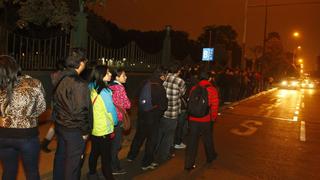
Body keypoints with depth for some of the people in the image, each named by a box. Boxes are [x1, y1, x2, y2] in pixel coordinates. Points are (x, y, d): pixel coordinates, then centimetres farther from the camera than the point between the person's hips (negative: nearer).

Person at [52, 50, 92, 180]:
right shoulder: (78, 84, -23)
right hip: (74, 130, -8)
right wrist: (85, 131, -12)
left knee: (60, 156, 24)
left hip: (60, 126, 8)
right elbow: (80, 111, -24)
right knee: (73, 162, 7)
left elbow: (56, 103, 11)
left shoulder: (60, 80, 3)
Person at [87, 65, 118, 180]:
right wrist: (115, 123, 1)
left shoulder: (90, 88, -2)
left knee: (94, 153, 21)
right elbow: (111, 110, -16)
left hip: (93, 128, 7)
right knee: (106, 156, 5)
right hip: (104, 130, -7)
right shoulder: (104, 91, -21)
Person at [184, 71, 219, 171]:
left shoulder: (193, 89, 0)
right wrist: (213, 118, 7)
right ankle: (210, 157, 43)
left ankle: (189, 164, 10)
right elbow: (214, 106, -9)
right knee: (208, 140, 21)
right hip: (206, 120, -1)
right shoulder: (212, 90, -8)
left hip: (193, 119, 2)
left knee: (192, 141, 7)